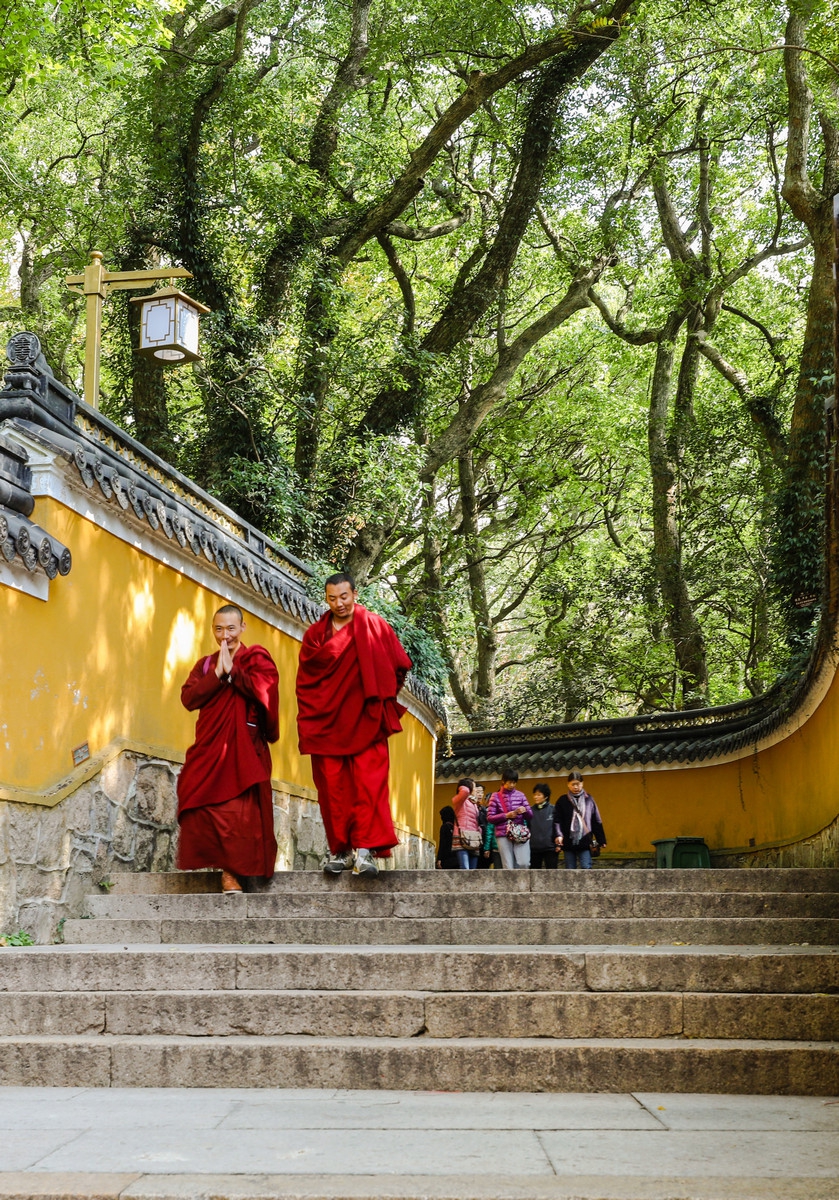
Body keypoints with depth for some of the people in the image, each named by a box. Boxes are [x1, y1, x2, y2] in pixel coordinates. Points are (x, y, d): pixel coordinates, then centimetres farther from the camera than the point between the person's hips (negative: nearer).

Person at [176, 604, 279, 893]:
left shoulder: (257, 659, 7)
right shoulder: (205, 664, 19)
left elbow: (264, 691, -12)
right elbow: (188, 698, 2)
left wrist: (232, 670, -10)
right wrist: (217, 674, -8)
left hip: (244, 748, -4)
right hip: (210, 748, 4)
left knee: (240, 811, -11)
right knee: (205, 808, -7)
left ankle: (231, 871, -7)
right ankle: (227, 867, -1)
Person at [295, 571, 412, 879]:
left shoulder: (375, 626, 4)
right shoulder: (315, 634, 10)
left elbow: (400, 666, 7)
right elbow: (304, 681, 12)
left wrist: (381, 698, 6)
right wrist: (307, 721, 4)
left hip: (365, 722, -2)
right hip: (327, 723, 2)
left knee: (368, 784, -11)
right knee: (333, 787, 0)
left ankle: (364, 849, -14)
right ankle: (340, 850, 7)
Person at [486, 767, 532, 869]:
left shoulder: (520, 795, 12)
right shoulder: (495, 796, 6)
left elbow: (530, 815, 12)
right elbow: (489, 817, 1)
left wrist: (525, 810, -11)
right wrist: (506, 815, -11)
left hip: (520, 834, 2)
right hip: (503, 834, -2)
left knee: (524, 863, -15)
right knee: (508, 868, -4)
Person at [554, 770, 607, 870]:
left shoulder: (589, 800, 5)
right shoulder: (562, 801, 4)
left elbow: (596, 821, 8)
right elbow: (557, 820, -2)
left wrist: (601, 840, 6)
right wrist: (559, 835, -18)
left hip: (585, 842, -1)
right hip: (568, 842, 1)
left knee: (586, 868, -9)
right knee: (570, 871, 6)